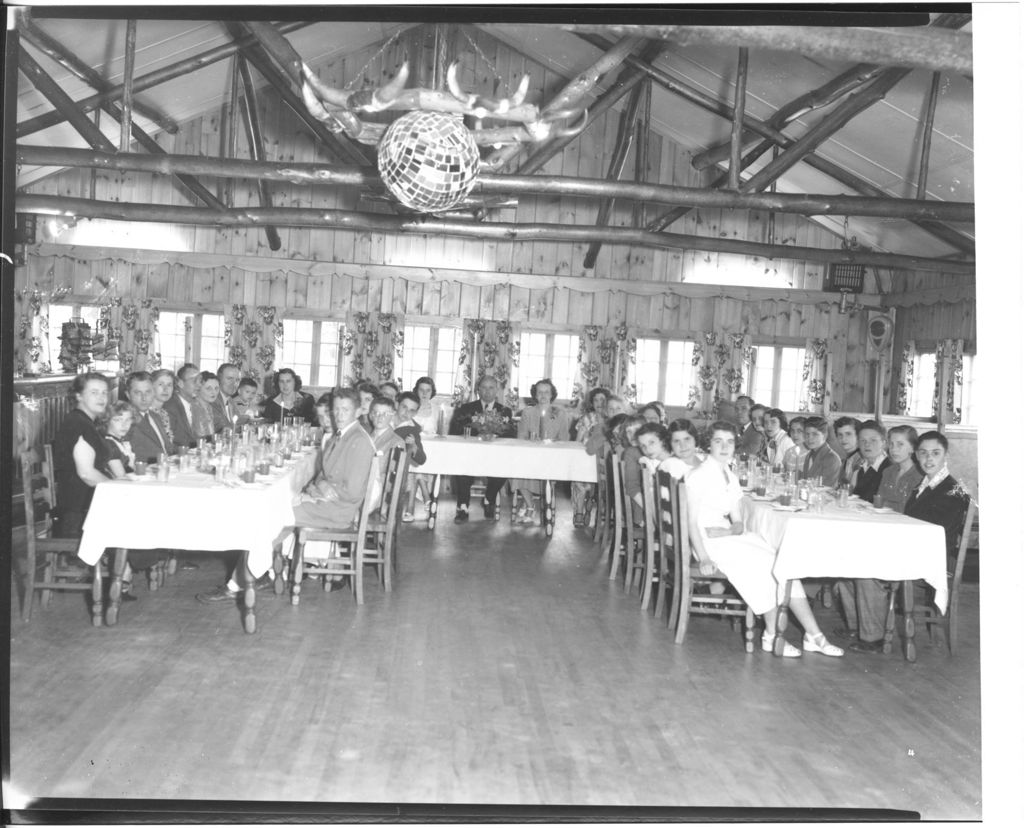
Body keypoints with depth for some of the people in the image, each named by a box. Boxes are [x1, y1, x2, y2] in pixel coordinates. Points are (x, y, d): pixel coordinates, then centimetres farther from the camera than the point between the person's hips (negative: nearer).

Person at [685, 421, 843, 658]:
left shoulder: (731, 478, 16)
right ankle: (771, 635, -13)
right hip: (710, 541, -7)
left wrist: (728, 531, -12)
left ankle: (813, 635, -11)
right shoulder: (699, 476, -5)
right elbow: (692, 521, -11)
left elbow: (738, 522, 12)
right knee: (764, 565, -24)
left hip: (730, 537, 7)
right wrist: (703, 557, -19)